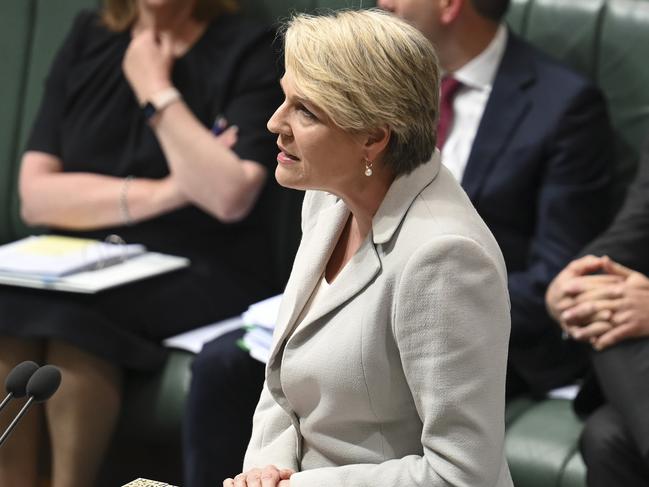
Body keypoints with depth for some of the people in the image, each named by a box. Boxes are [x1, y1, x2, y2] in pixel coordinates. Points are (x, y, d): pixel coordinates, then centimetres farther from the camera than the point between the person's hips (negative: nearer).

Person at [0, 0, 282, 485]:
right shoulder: (88, 39, 11)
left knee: (72, 316, -30)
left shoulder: (247, 50, -1)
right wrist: (166, 191, -10)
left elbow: (230, 196, -18)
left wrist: (156, 89, -10)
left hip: (203, 276, -4)